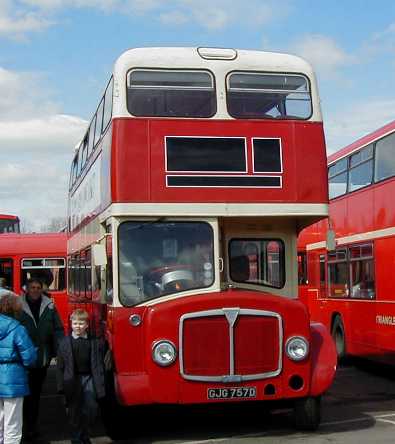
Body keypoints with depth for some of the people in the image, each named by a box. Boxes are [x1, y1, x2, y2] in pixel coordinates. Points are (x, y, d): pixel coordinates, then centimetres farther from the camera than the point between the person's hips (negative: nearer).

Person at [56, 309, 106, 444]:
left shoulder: (95, 342, 2)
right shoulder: (65, 343, 1)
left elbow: (98, 365, 2)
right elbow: (60, 366, 0)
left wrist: (100, 385, -3)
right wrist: (61, 386, -4)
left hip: (89, 378, 1)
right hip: (72, 380, -1)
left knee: (92, 408, -3)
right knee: (74, 412, 5)